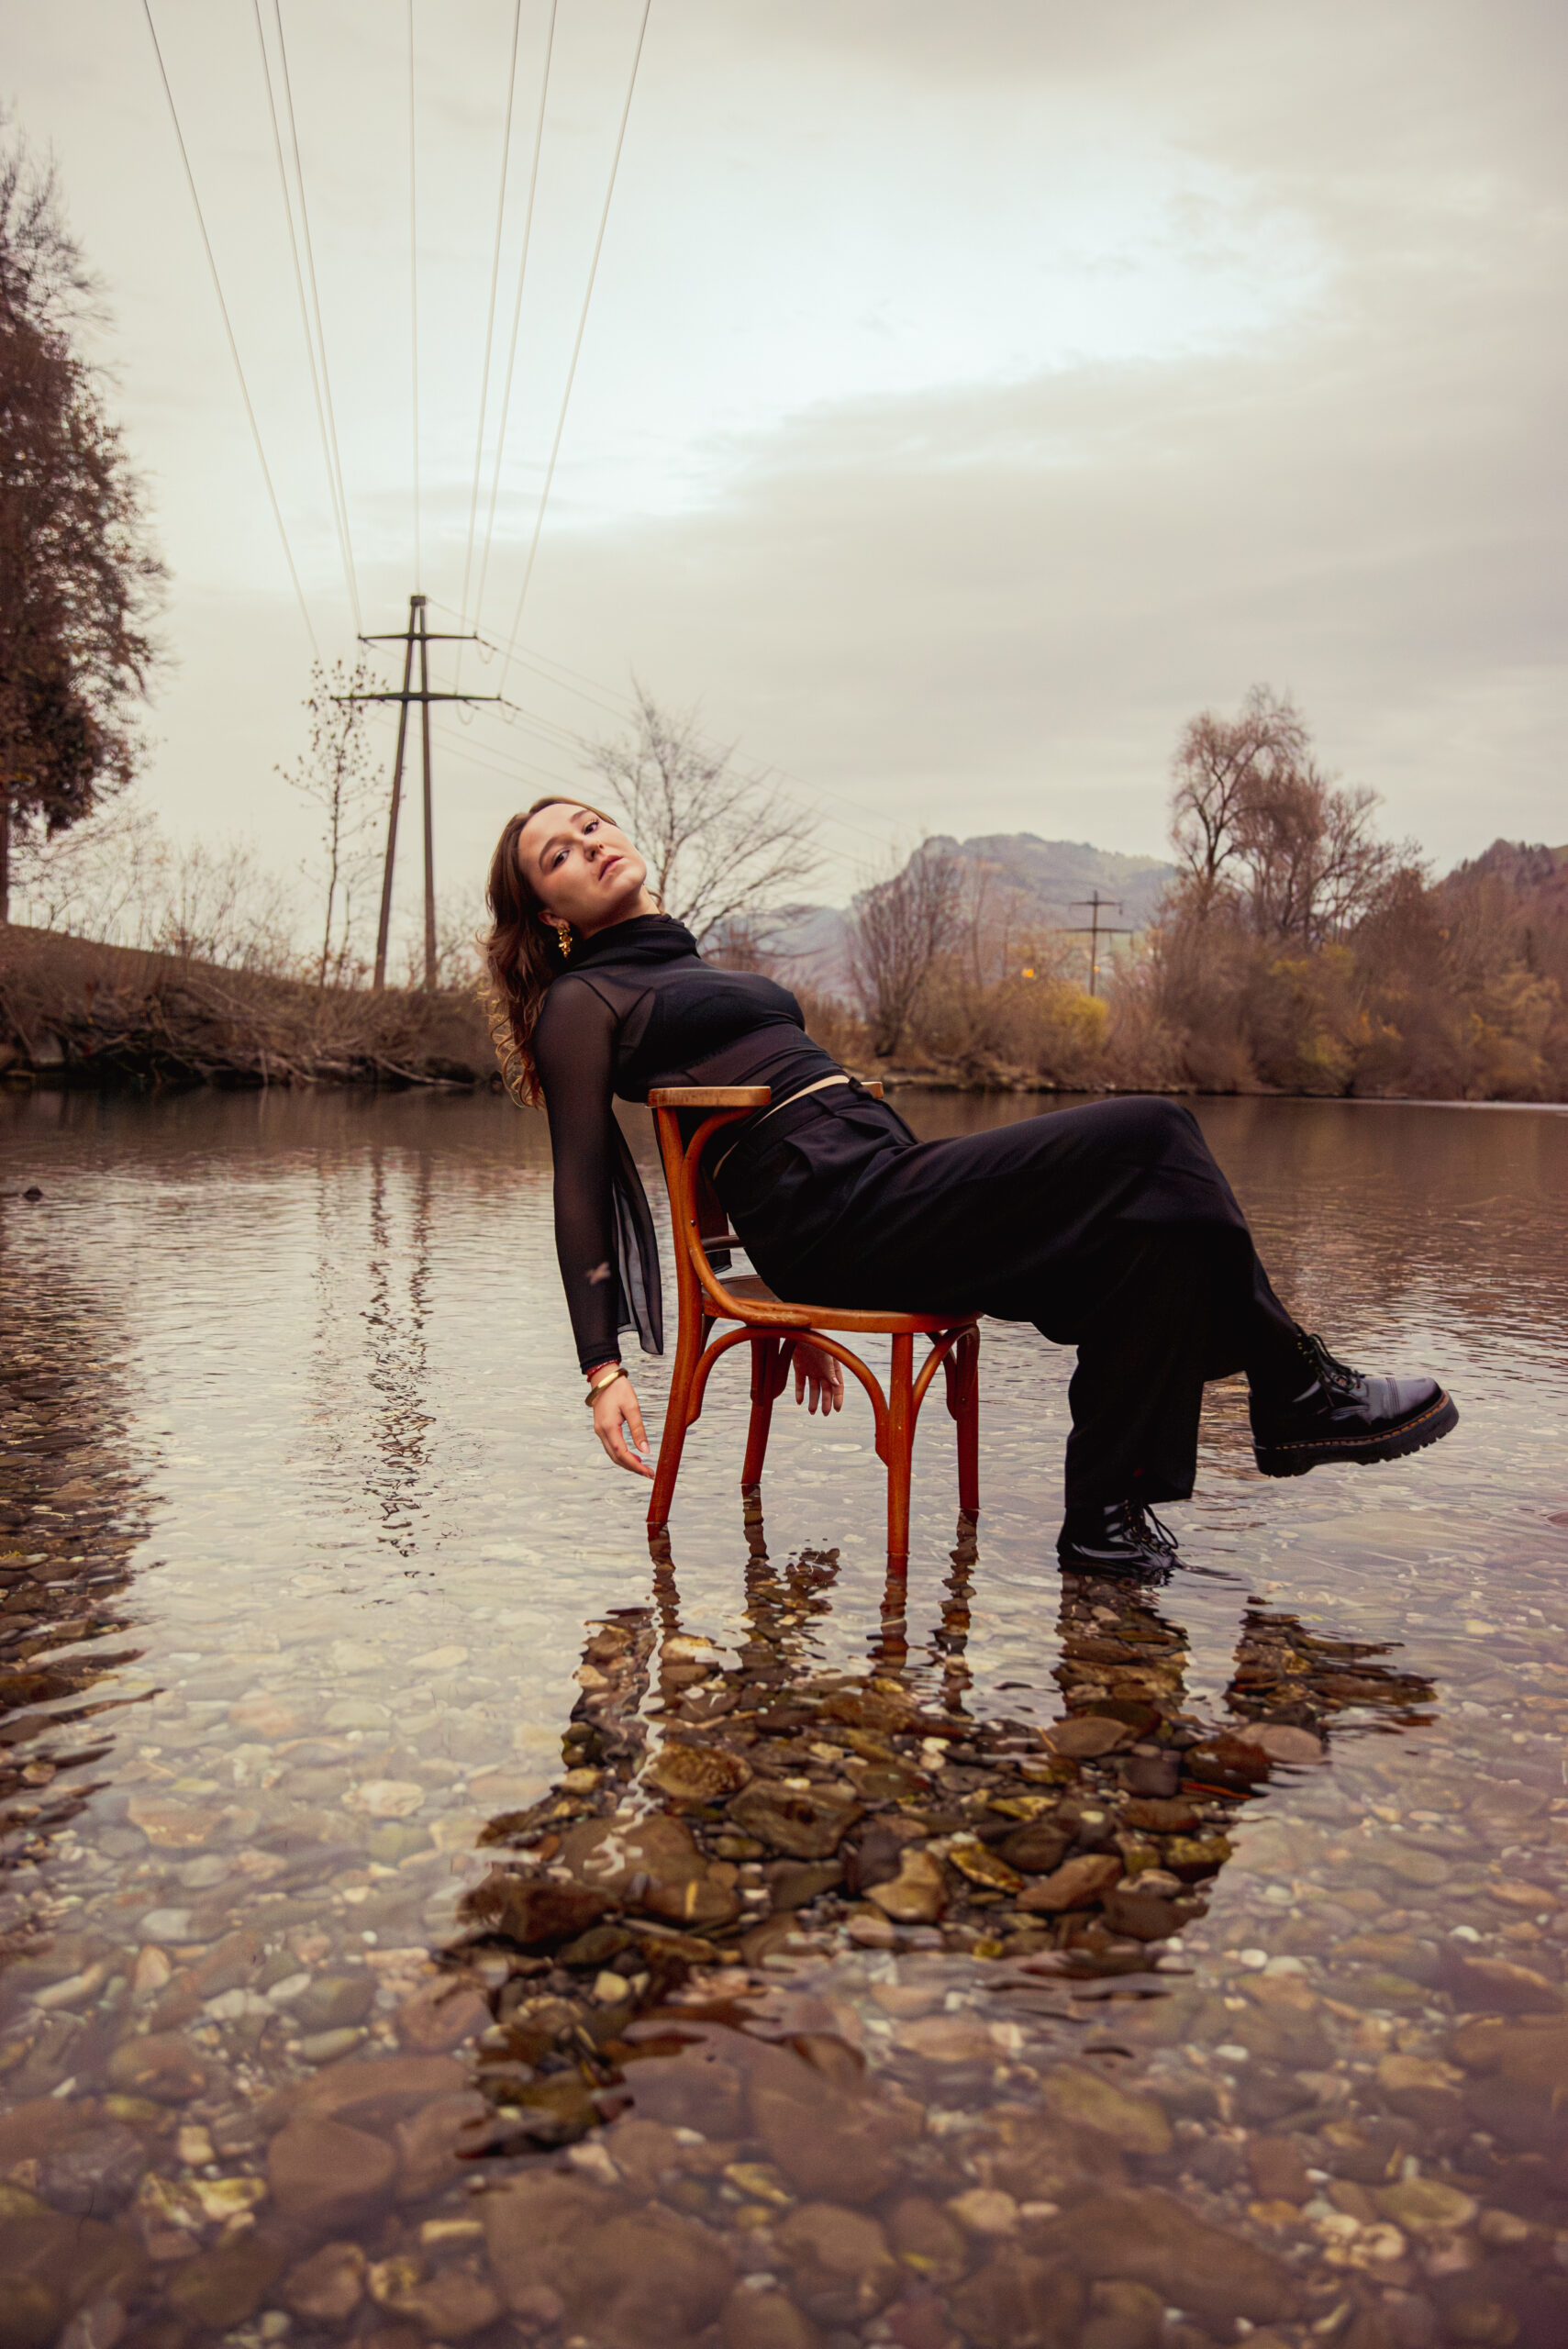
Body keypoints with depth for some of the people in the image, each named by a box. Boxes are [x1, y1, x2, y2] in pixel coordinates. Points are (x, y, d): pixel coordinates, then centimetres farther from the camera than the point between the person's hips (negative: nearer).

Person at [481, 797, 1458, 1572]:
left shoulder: (695, 972, 30)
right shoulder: (582, 1001, 5)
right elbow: (580, 1189, -1)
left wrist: (802, 1312, 29)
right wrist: (604, 1366, -11)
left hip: (884, 1184, 8)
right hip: (836, 1215, -8)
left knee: (1152, 1218, -13)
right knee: (1150, 1138, -16)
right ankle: (1296, 1390, -3)